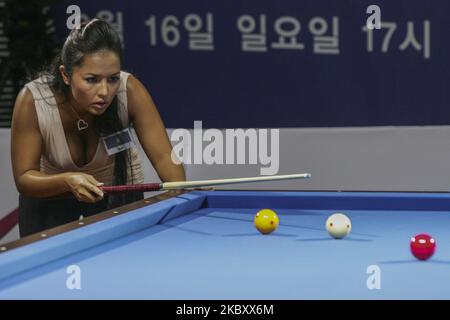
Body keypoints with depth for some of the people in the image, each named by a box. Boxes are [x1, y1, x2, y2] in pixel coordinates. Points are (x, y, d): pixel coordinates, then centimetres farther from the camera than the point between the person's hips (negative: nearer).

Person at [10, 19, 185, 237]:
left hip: (118, 187, 1)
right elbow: (23, 179, -27)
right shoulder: (32, 100, -32)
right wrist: (68, 181, -46)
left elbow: (164, 157, -30)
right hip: (50, 194, -1)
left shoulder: (130, 91, -30)